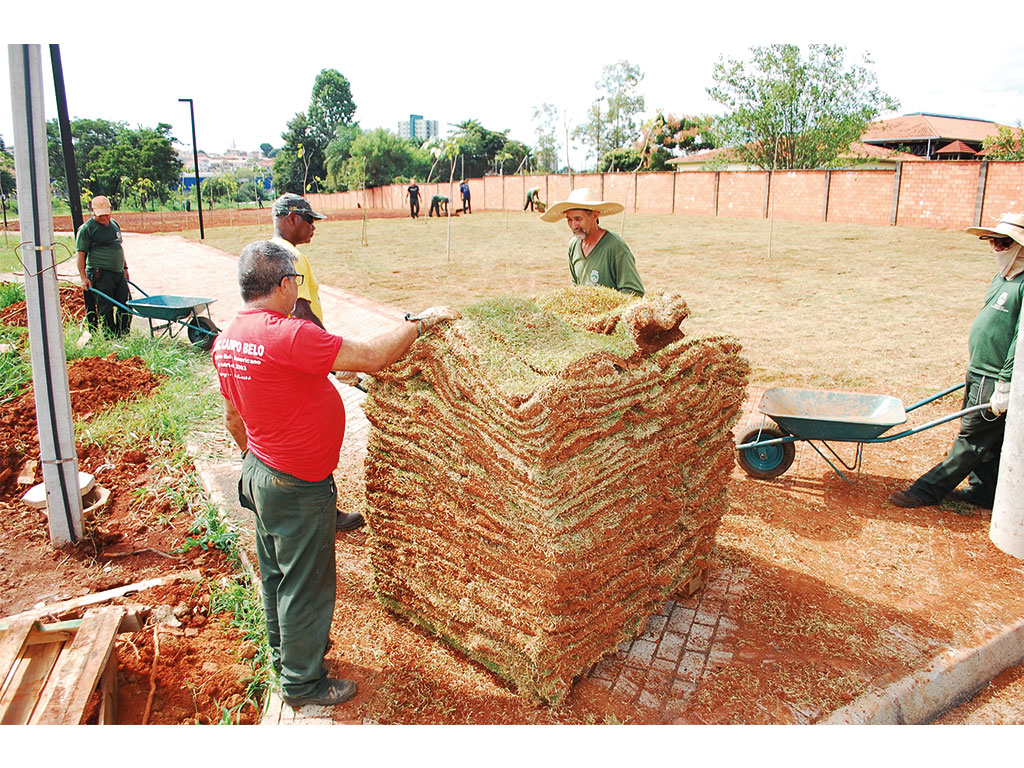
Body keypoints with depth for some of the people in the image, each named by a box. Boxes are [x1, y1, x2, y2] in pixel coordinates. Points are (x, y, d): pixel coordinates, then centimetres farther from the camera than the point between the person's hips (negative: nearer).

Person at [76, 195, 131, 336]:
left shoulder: (114, 224, 15)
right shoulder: (87, 228, -5)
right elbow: (80, 254, -7)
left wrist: (125, 268, 25)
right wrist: (83, 277, -13)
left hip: (118, 273, 7)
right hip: (100, 275, -7)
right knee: (105, 309, -3)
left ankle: (123, 335, 17)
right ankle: (110, 337, 5)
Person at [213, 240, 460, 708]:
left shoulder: (226, 340, 1)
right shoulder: (289, 335, -28)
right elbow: (372, 357, -27)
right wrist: (420, 322, -13)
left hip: (260, 473, 9)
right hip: (299, 488, -9)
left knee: (276, 573, 25)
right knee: (306, 584, 8)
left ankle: (284, 652, 45)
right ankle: (302, 683, 25)